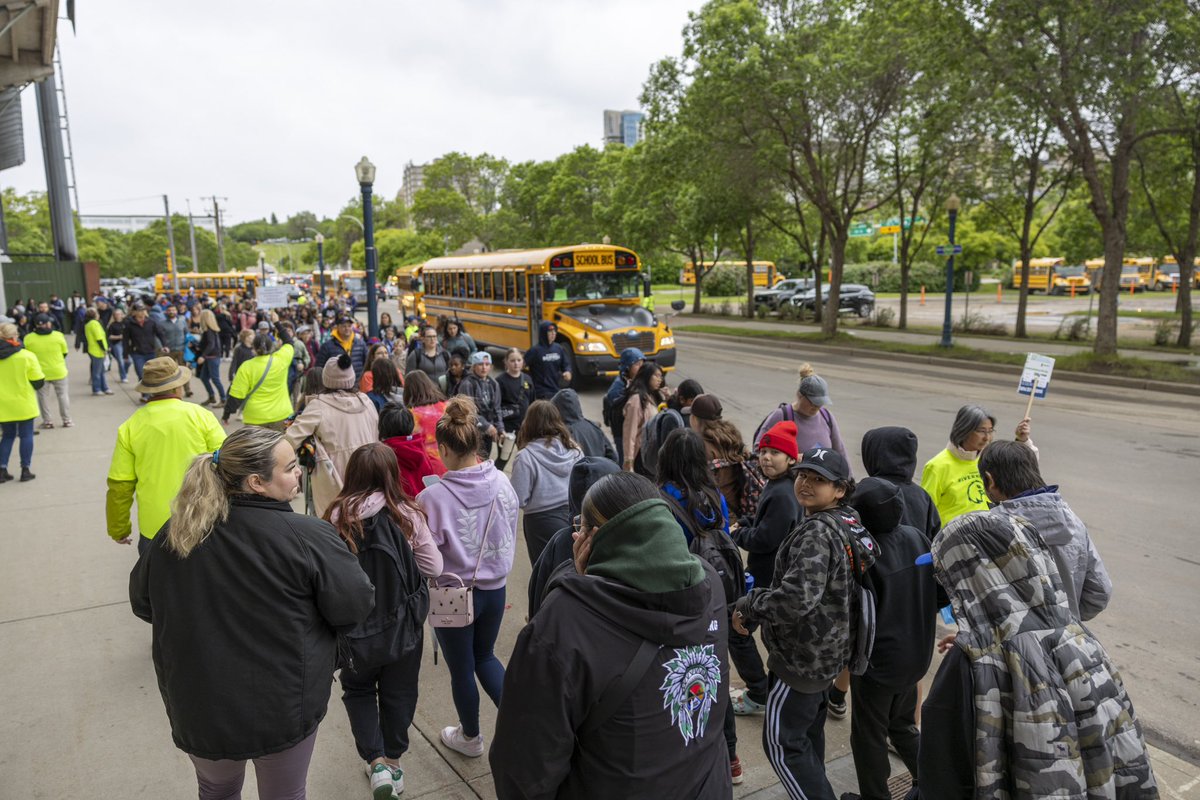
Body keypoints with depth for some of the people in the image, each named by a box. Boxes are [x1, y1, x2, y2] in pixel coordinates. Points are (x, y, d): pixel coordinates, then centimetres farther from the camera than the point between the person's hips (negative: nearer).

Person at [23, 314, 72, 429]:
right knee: (63, 395, 11)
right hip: (58, 371, 0)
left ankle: (47, 422, 15)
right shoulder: (58, 335, -12)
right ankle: (66, 420, 14)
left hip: (40, 373, 1)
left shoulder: (28, 338, -10)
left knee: (43, 397, 11)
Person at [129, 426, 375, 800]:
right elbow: (356, 606, -17)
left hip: (197, 705, 4)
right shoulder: (306, 536, -24)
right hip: (281, 707, -4)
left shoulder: (173, 534, -9)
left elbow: (142, 602, 7)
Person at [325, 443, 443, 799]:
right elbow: (434, 567, -7)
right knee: (398, 694, 22)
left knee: (358, 690, 26)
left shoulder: (338, 515, -13)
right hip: (403, 623, 0)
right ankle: (392, 762, 38)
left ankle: (376, 763, 16)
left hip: (355, 625, 0)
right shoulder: (408, 514, -14)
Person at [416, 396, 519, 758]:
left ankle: (471, 737, 41)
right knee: (485, 657, 27)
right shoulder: (502, 483, -12)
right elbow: (511, 537, 2)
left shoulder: (433, 498, -25)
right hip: (495, 588, 4)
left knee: (461, 669, 19)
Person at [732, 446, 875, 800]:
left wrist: (747, 605, -21)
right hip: (827, 648, 10)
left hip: (803, 654, -10)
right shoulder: (850, 523, 5)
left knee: (782, 741, 1)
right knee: (808, 729, 25)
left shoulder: (816, 531, -25)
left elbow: (797, 597, -36)